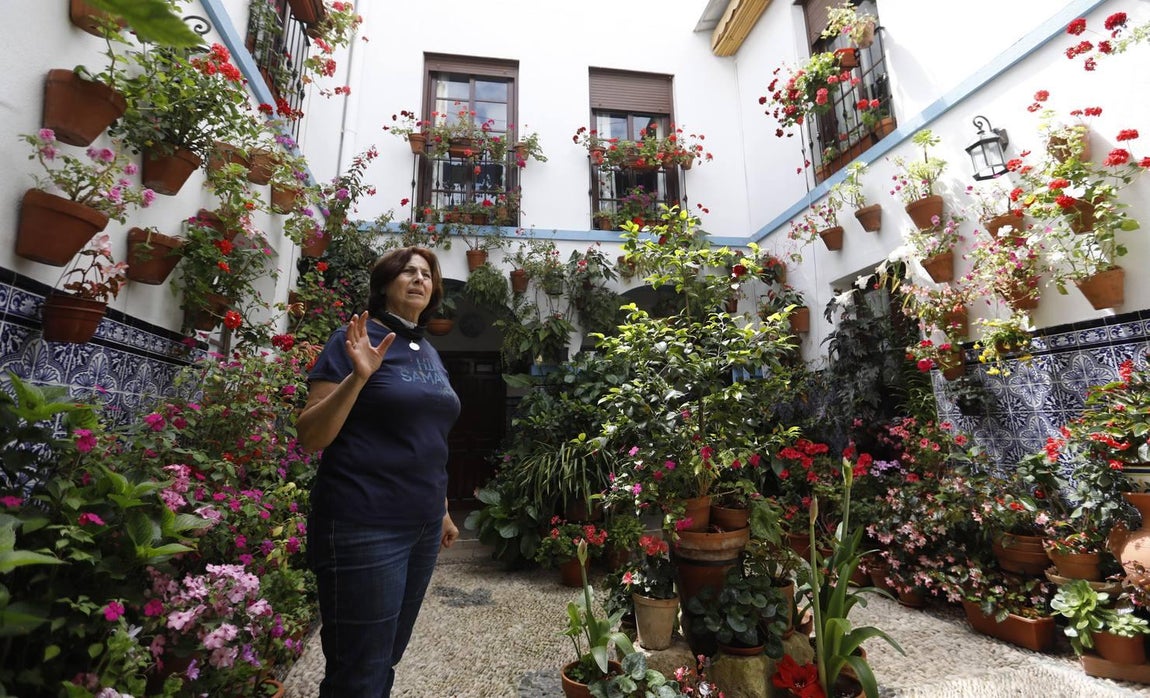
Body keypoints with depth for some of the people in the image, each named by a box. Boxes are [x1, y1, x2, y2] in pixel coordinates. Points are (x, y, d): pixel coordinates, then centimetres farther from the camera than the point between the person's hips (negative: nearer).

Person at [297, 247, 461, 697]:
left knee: (386, 661, 21)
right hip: (364, 527, -7)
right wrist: (358, 376, -27)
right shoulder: (356, 338, -9)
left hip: (422, 526, 7)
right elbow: (310, 437, -13)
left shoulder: (429, 353, 12)